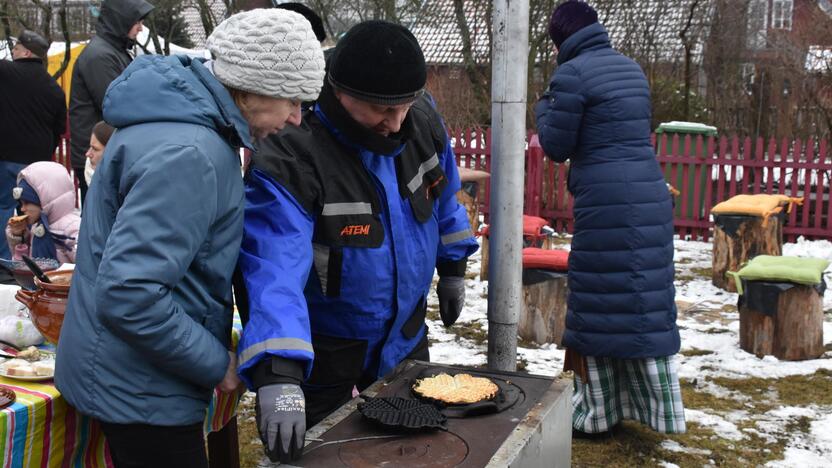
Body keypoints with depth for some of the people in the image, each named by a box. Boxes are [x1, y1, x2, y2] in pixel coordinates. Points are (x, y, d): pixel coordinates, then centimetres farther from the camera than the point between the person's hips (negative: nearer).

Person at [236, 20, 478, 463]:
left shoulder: (422, 121, -11)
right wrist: (278, 374, -51)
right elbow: (274, 267, -40)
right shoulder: (290, 159, -30)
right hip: (322, 349, -5)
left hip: (405, 334, 5)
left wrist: (453, 268, 16)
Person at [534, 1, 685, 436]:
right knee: (646, 302, 14)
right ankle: (656, 405, 24)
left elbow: (557, 146, -5)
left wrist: (544, 108, 13)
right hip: (650, 197, 8)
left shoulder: (572, 74, -8)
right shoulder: (631, 67, 16)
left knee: (598, 307, 2)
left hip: (605, 204, -7)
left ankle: (596, 412, 11)